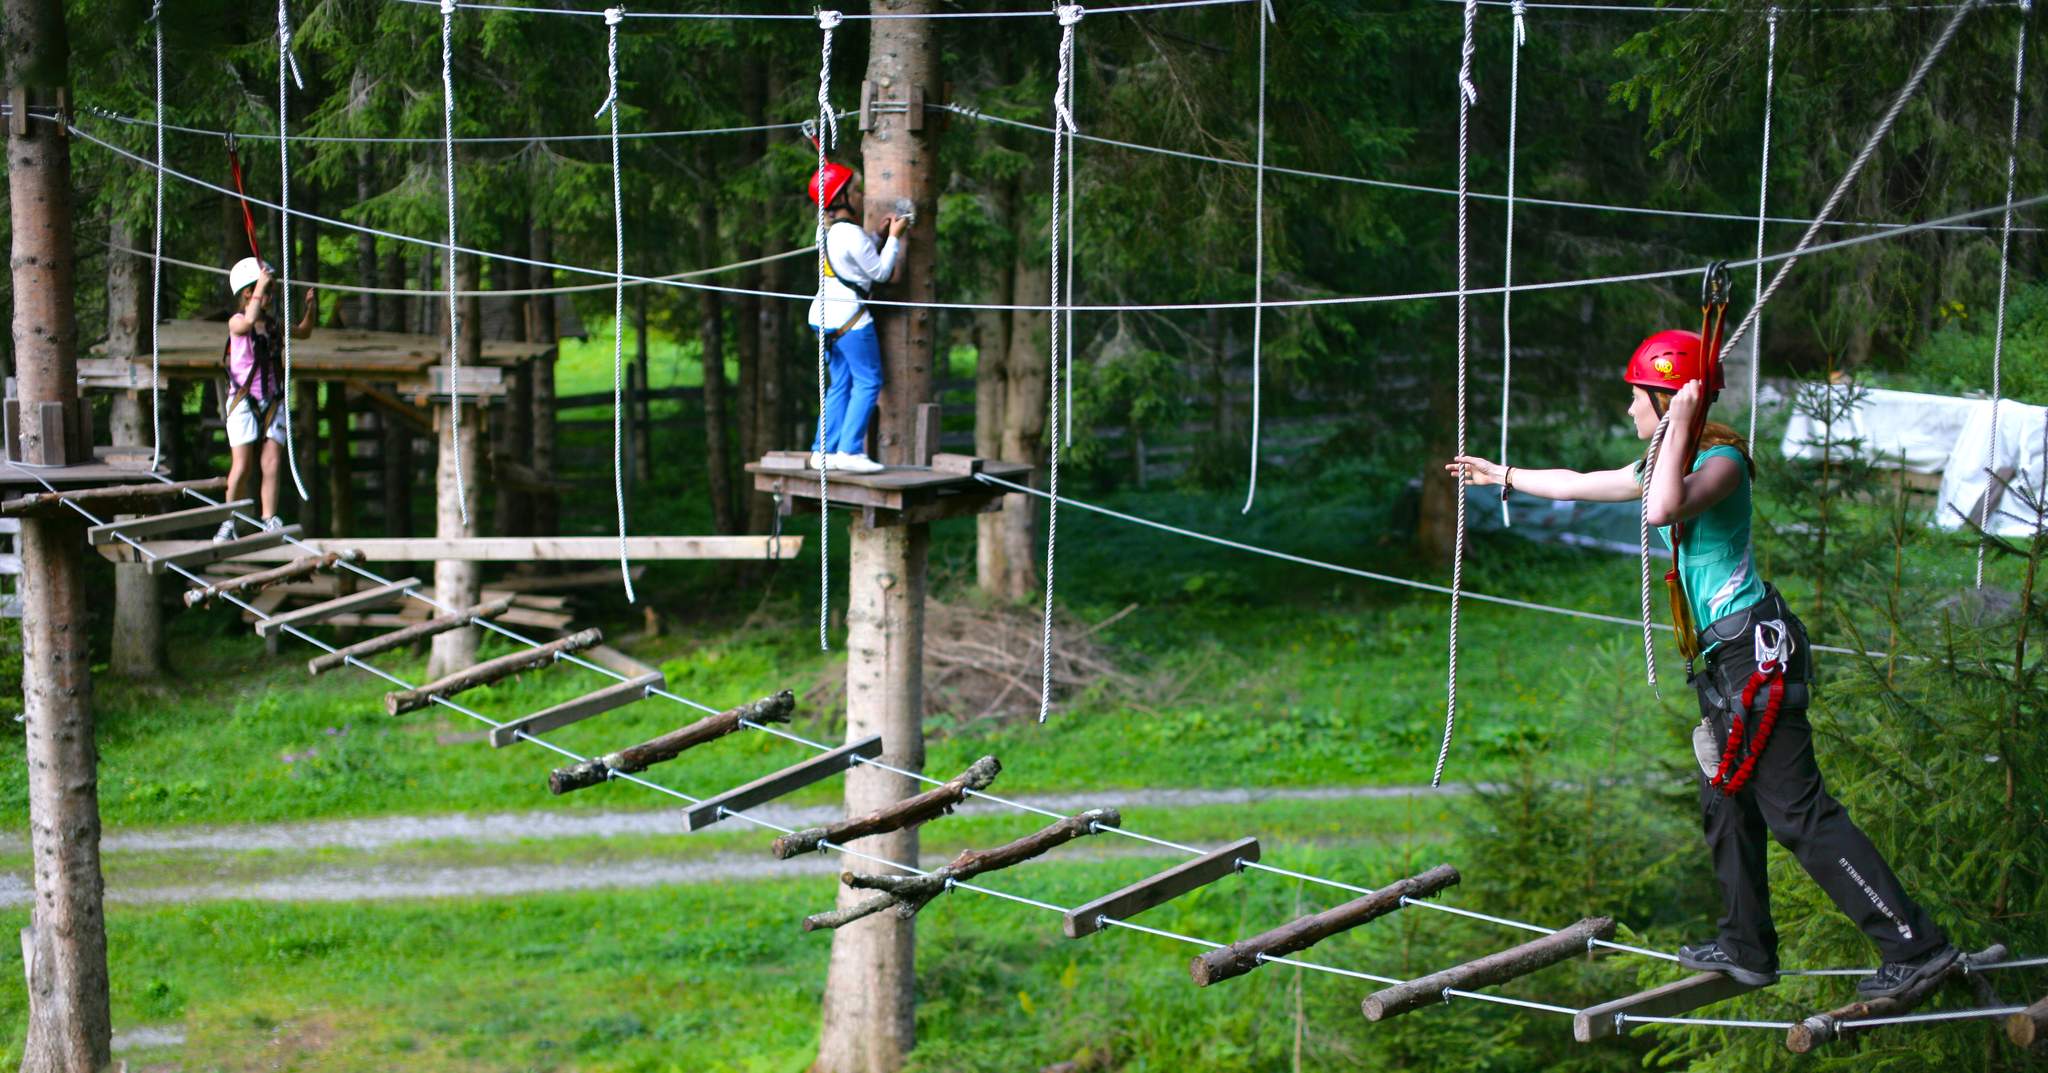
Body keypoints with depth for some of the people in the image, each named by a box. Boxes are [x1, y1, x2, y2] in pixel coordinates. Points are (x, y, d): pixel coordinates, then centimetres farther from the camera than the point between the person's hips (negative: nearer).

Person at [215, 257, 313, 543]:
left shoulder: (272, 323, 8)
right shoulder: (236, 323, -8)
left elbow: (303, 333, 23)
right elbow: (249, 320, -32)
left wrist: (311, 310, 6)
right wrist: (261, 285, -29)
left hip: (272, 401, 4)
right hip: (243, 401, -4)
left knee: (271, 465, -5)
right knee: (242, 467, -7)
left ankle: (269, 521, -3)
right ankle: (230, 522, 8)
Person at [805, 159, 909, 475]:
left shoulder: (828, 231, 9)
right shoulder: (852, 235, -19)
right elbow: (881, 272, -12)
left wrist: (879, 234, 14)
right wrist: (894, 237, -3)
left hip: (825, 316, 9)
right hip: (849, 317, -9)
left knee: (841, 383, 13)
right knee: (868, 382, -3)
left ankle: (823, 451, 12)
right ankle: (850, 451, -8)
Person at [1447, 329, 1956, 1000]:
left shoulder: (1721, 460, -14)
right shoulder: (1673, 464, 15)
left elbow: (1662, 510, -34)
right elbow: (1581, 484, 29)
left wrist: (1681, 423, -24)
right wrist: (1505, 476, 38)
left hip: (1755, 650, -10)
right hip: (1726, 658, 10)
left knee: (1798, 813, -11)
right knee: (1726, 804, 17)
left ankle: (1917, 947, -11)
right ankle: (1747, 949, 28)